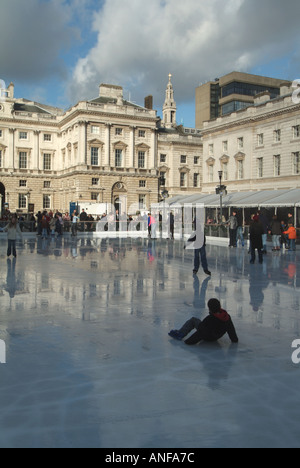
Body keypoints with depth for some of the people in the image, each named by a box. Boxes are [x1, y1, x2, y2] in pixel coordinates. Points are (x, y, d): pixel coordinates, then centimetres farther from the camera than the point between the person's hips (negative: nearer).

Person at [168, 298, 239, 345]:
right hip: (216, 337, 7)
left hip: (207, 338, -7)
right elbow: (231, 329, -4)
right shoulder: (227, 317, -18)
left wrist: (190, 341, -24)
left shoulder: (209, 319, -35)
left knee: (193, 319, 9)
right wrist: (235, 339, 12)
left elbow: (201, 332, -32)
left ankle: (180, 334, 8)